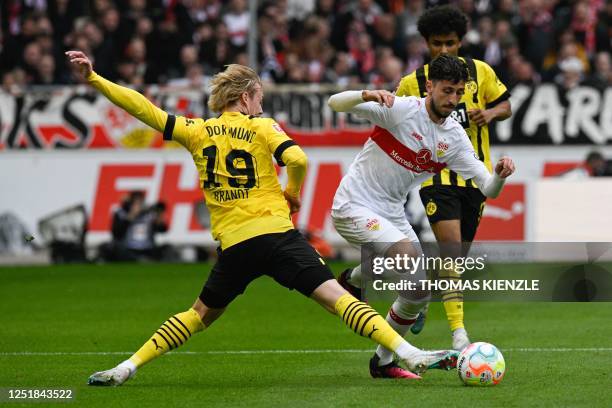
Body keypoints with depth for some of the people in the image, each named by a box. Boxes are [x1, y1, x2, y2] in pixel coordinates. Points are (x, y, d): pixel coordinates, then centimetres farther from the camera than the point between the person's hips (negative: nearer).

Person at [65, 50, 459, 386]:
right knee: (336, 296, -11)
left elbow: (145, 109, 10)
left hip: (233, 245, 3)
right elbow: (297, 159, -11)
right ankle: (410, 354, -23)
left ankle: (126, 368, 16)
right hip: (277, 233, -3)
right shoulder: (261, 127, 4)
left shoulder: (196, 131, 12)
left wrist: (94, 79, 13)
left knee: (200, 315, 21)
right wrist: (293, 192, 9)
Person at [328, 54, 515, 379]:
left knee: (419, 294, 5)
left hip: (392, 214, 7)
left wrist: (500, 175, -24)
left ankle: (383, 362, 23)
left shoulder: (455, 137, 1)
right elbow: (335, 103, -23)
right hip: (354, 206, -7)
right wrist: (366, 95, -44)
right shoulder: (400, 109, -16)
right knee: (408, 253, -31)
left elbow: (488, 189, -1)